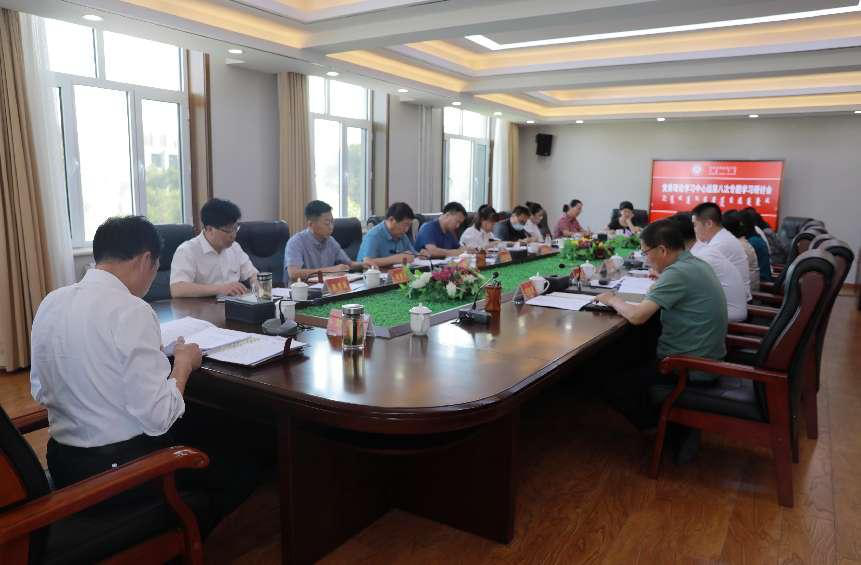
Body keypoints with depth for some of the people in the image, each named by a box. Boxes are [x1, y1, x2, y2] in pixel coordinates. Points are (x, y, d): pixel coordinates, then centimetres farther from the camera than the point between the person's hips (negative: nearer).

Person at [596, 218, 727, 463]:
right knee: (632, 362, 27)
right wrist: (660, 282, 0)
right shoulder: (697, 264, 5)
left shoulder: (678, 273, -24)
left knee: (613, 385, -1)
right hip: (707, 360, 9)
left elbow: (637, 316, -28)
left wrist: (613, 300, -11)